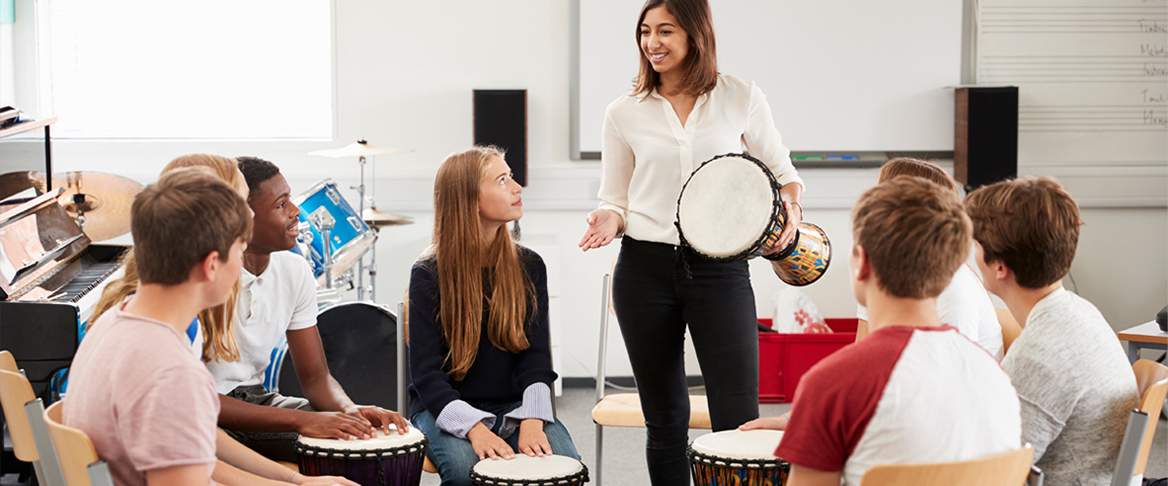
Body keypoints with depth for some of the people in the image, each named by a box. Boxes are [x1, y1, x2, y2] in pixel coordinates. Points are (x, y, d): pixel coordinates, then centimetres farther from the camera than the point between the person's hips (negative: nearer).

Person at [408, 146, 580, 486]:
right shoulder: (428, 275, -7)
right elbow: (426, 372, -12)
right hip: (444, 407, -3)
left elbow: (536, 355, -1)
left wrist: (532, 420, -20)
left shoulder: (528, 266, 4)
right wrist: (474, 428, -29)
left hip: (514, 405, 3)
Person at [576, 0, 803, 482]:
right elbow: (615, 200, 12)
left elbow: (782, 172, 13)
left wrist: (790, 206, -7)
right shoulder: (625, 113, 5)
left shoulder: (742, 100, 3)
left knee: (738, 419, -8)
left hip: (720, 268, -1)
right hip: (645, 269, 2)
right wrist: (609, 220, -10)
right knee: (664, 419, 10)